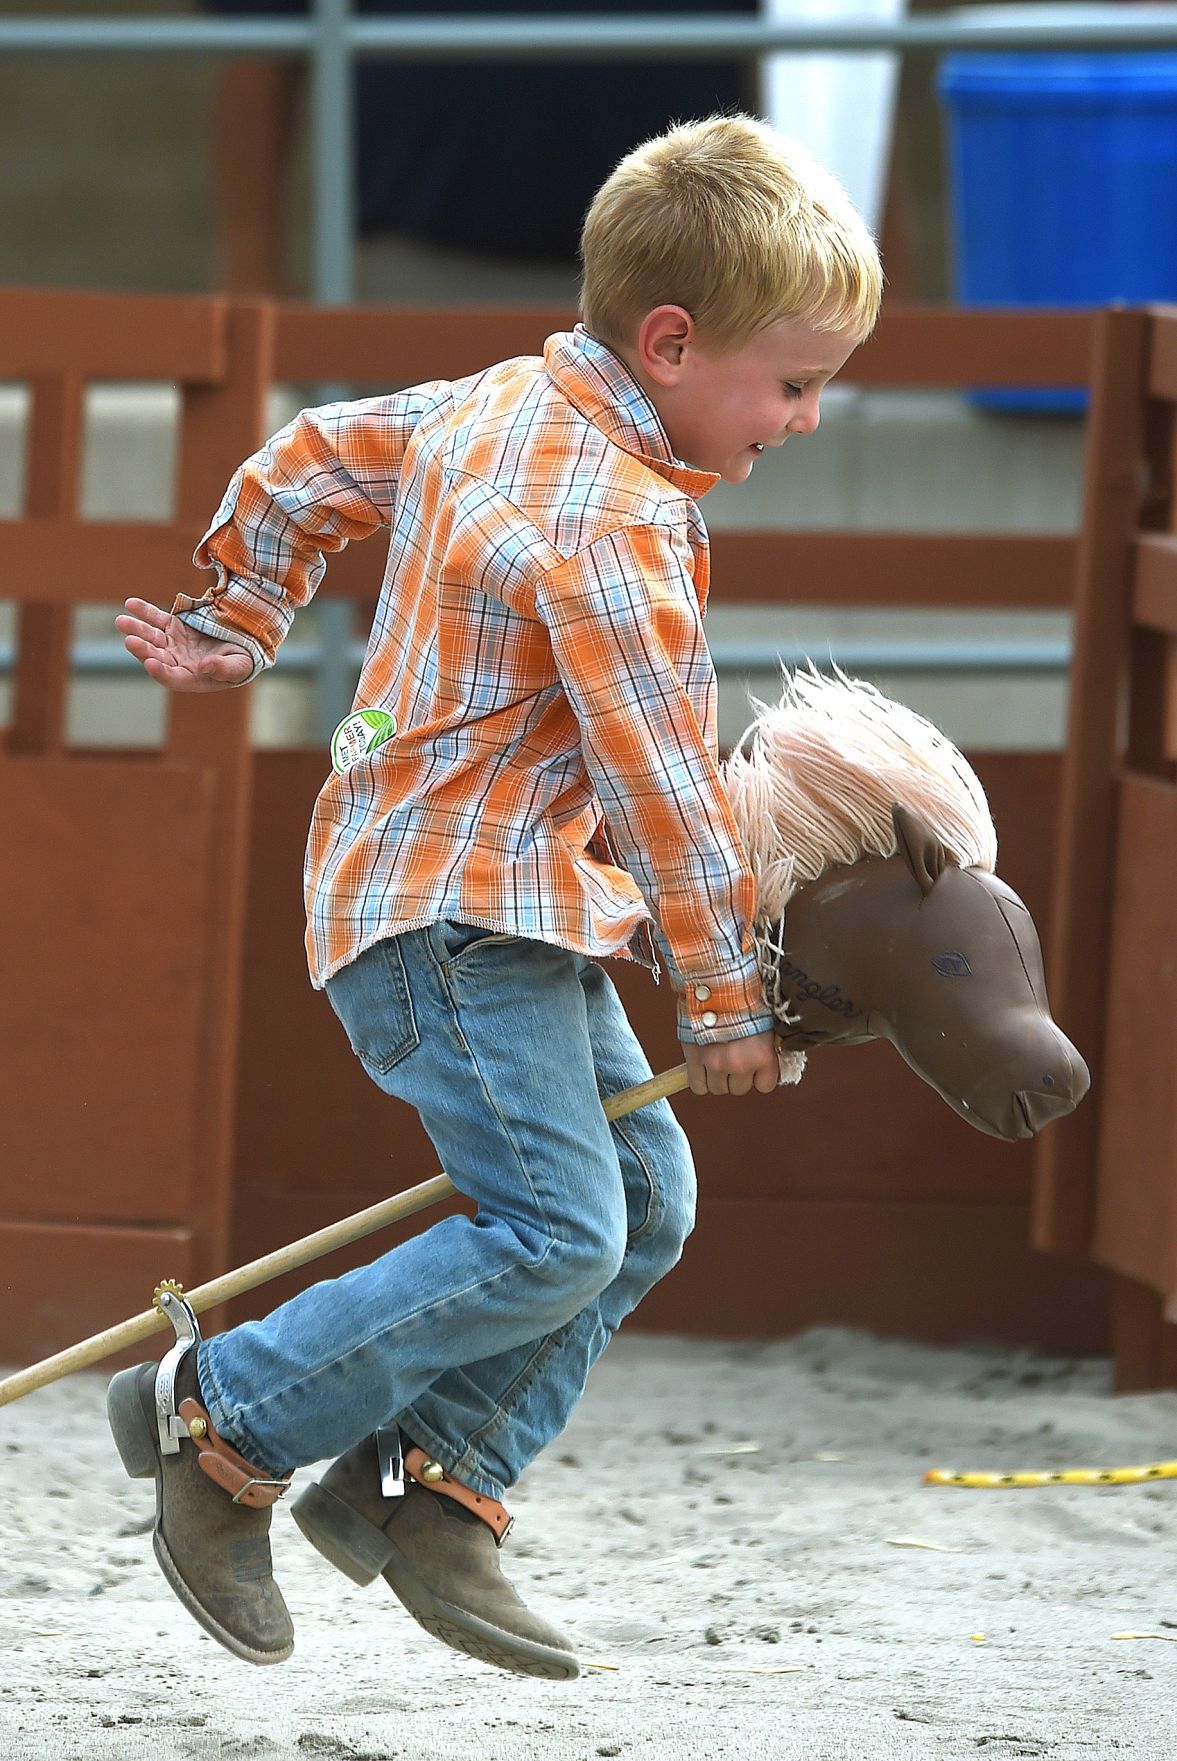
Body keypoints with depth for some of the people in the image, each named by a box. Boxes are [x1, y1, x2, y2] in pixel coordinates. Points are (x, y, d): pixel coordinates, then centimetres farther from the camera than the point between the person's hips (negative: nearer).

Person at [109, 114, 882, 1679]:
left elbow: (311, 462, 23)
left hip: (514, 911, 11)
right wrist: (726, 996, -9)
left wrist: (239, 624, 34)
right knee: (554, 1236, -19)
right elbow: (660, 779, -18)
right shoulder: (604, 518, -21)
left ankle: (431, 1486, 7)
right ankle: (225, 1419, -9)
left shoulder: (497, 407, 9)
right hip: (449, 914, -11)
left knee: (646, 1198, 10)